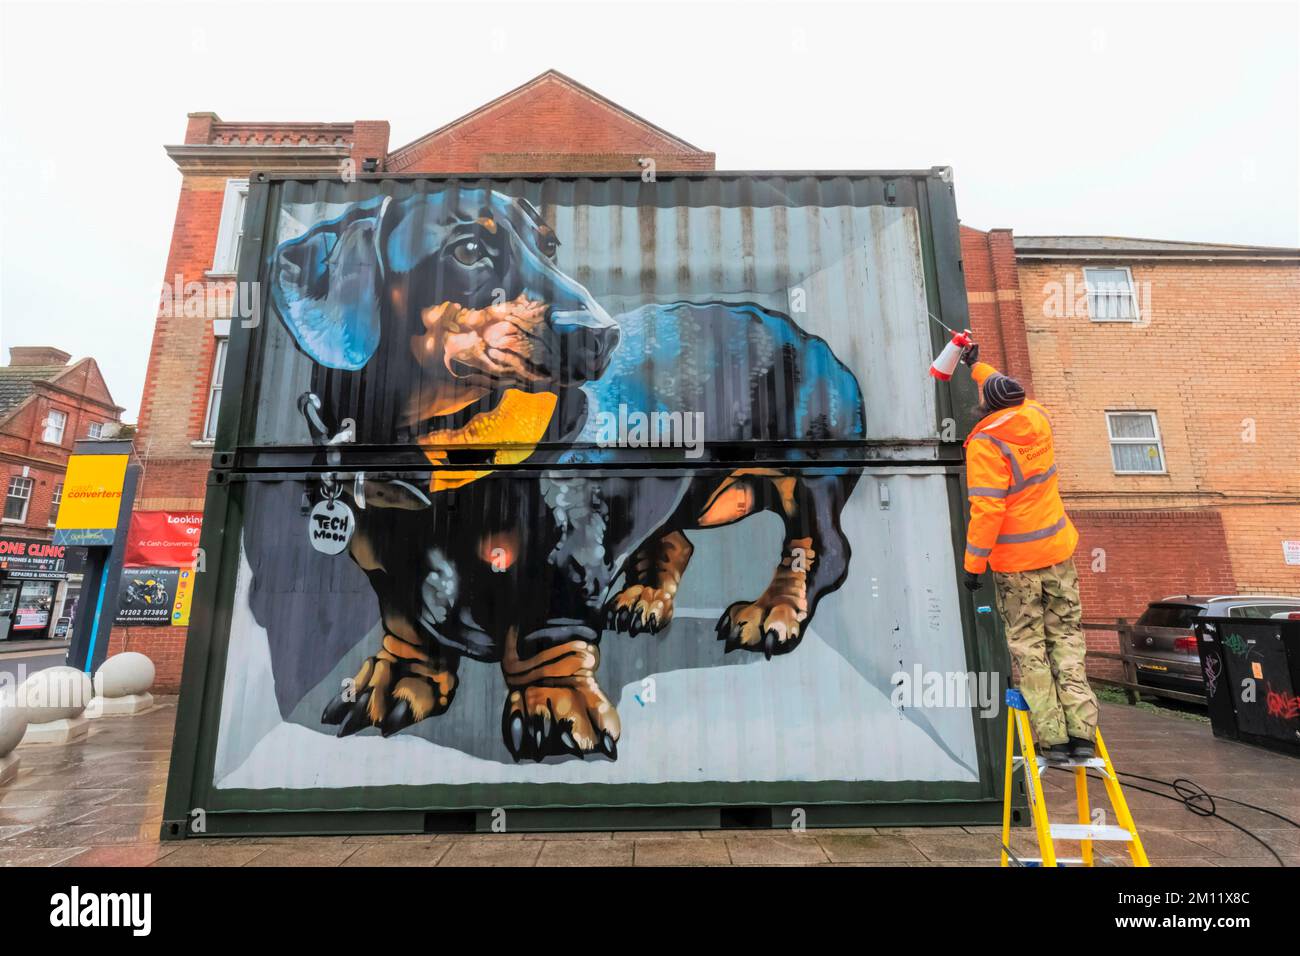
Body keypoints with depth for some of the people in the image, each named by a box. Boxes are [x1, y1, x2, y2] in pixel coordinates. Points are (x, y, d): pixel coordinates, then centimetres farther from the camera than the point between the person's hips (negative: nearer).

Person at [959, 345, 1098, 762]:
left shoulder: (986, 441, -18)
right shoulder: (1038, 418, 1)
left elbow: (987, 509, -23)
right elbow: (1014, 398, 27)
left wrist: (973, 563, -16)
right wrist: (978, 366, 39)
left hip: (1015, 560, -6)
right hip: (1058, 549, 6)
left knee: (1028, 646, 5)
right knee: (1066, 637, 14)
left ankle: (1053, 739, 9)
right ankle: (1081, 733, 14)